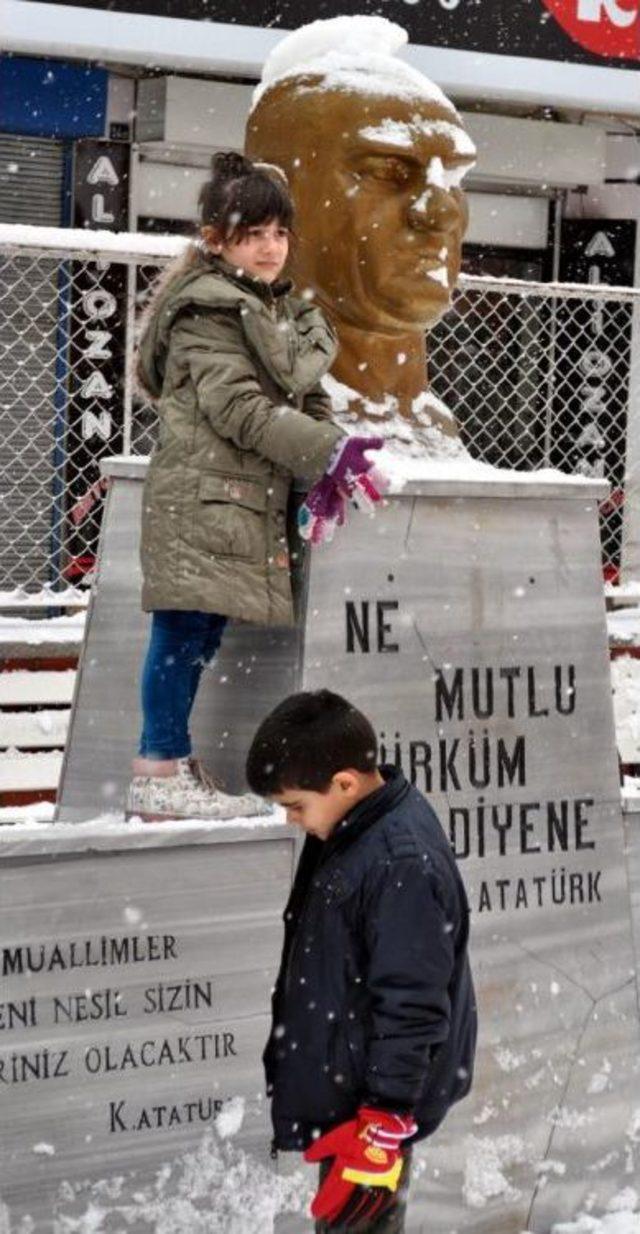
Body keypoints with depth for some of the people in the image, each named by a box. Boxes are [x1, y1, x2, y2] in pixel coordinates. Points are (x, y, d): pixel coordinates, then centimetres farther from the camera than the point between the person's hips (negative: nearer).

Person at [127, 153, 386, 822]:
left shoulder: (286, 314, 20)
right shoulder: (207, 312, -9)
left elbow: (308, 401, 17)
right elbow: (239, 408, -17)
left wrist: (328, 473, -2)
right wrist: (327, 453, -21)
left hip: (251, 500, 8)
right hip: (198, 496, -8)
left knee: (198, 634, 9)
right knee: (186, 630, -8)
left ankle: (173, 763, 13)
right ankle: (159, 773, -4)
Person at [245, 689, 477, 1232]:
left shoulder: (405, 866, -27)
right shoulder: (350, 829, 3)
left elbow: (411, 1012, -25)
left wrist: (380, 1134, -23)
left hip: (373, 1102, -10)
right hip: (339, 1085, 10)